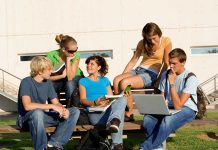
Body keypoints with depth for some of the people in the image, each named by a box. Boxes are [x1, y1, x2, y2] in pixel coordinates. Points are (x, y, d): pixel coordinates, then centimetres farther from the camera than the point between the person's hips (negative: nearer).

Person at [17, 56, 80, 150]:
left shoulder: (48, 83, 6)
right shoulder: (26, 82, -15)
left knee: (75, 111, -7)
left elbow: (56, 103, 7)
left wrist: (63, 110, -17)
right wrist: (52, 106, -26)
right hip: (28, 118, -6)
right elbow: (27, 106, -29)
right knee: (38, 112, -41)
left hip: (43, 117, 7)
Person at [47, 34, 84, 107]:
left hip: (75, 79, 0)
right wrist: (62, 76, -25)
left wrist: (68, 60, -31)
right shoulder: (51, 56, -19)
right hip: (58, 81, 1)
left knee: (69, 84, -35)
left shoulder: (76, 55, -21)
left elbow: (70, 77, -26)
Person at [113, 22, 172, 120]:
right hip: (139, 69, 5)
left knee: (124, 83, -29)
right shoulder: (142, 43, 11)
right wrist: (123, 75, 1)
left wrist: (159, 80, -8)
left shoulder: (166, 41, -1)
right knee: (116, 80, -25)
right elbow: (133, 61, 11)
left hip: (152, 74, -5)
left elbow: (166, 64, 0)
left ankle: (129, 113, -17)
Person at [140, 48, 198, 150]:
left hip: (186, 109, -5)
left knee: (168, 120, -38)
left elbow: (178, 105, -21)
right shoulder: (165, 75, 3)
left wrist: (172, 83, -21)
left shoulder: (190, 78, -14)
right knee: (148, 119, -28)